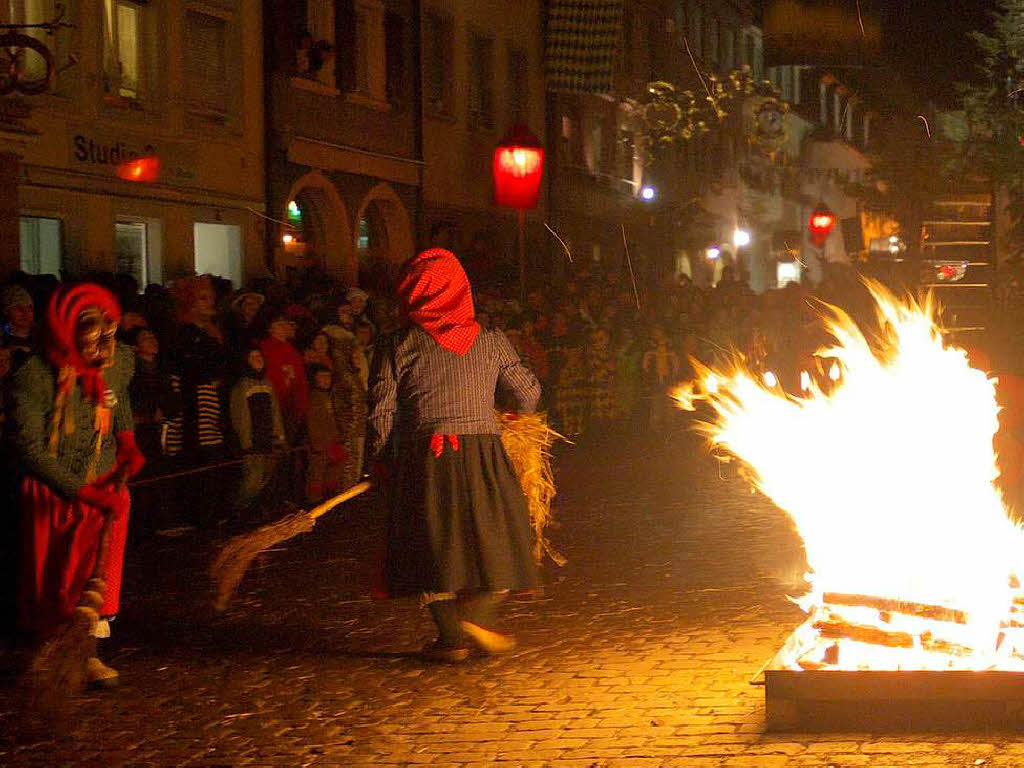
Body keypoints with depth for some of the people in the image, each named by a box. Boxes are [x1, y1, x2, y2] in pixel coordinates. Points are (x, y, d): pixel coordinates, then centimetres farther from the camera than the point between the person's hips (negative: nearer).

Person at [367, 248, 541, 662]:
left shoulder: (396, 346, -2)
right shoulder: (491, 342, 3)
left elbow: (381, 411, -2)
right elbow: (528, 394, 11)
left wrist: (379, 459, 12)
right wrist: (510, 413, 33)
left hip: (423, 458, 0)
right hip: (483, 454, 1)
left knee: (433, 545, 11)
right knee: (495, 539, 14)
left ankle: (452, 637, 11)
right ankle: (478, 612, -4)